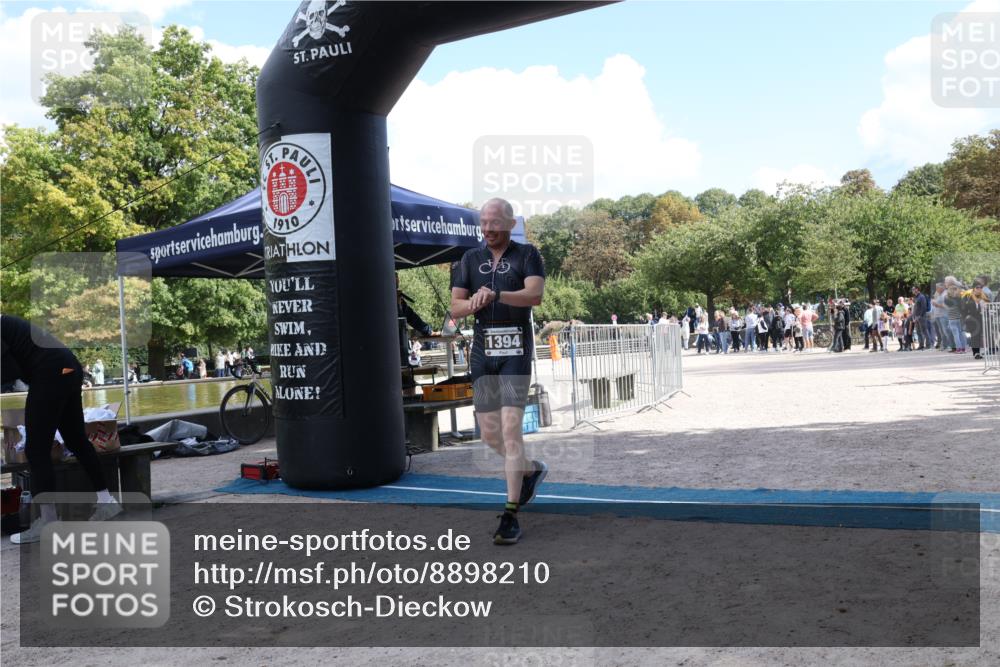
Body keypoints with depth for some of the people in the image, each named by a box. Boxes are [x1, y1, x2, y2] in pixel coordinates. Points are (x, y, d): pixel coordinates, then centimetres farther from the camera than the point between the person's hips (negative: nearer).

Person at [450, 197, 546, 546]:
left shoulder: (527, 254, 1)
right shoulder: (471, 258, 13)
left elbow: (535, 295, -16)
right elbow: (455, 308, 8)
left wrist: (495, 295, -30)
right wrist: (475, 302, -14)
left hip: (515, 350, -5)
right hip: (482, 350, 5)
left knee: (511, 429, -11)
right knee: (489, 433, 9)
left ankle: (510, 515, -6)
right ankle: (532, 469, 37)